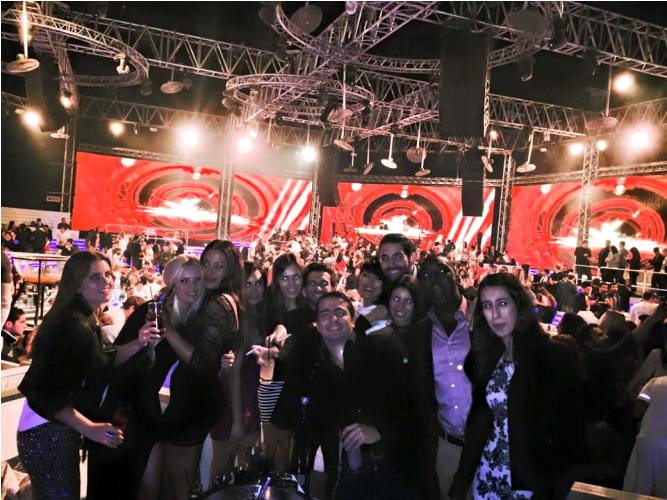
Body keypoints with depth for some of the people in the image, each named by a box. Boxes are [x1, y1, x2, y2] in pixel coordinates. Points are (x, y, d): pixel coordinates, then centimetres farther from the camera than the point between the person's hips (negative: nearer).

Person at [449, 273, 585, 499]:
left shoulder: (556, 356, -13)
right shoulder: (486, 357, 2)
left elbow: (568, 427, -12)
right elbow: (478, 421, 5)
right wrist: (462, 479, 4)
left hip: (533, 482, -4)